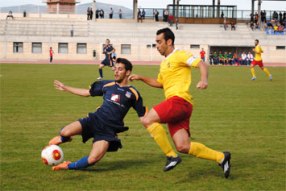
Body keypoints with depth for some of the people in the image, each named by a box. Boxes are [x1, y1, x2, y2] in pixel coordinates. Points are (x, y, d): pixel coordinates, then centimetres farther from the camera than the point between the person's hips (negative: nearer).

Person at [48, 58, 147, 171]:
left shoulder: (133, 93, 2)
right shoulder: (108, 85, 11)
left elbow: (142, 116, 6)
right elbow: (87, 92, 23)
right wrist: (65, 88, 25)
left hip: (109, 130, -3)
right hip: (95, 120, 3)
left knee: (93, 159, -24)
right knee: (65, 132, -23)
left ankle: (69, 166, 3)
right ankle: (63, 139, 16)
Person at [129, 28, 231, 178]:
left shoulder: (179, 55, 0)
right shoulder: (164, 63, 26)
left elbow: (201, 64, -11)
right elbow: (159, 83, 40)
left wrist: (204, 80, -30)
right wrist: (141, 78, 29)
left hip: (179, 99, -9)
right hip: (175, 104, 9)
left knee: (147, 120, -20)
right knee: (183, 147, -1)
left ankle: (171, 156, -15)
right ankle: (221, 157, 7)